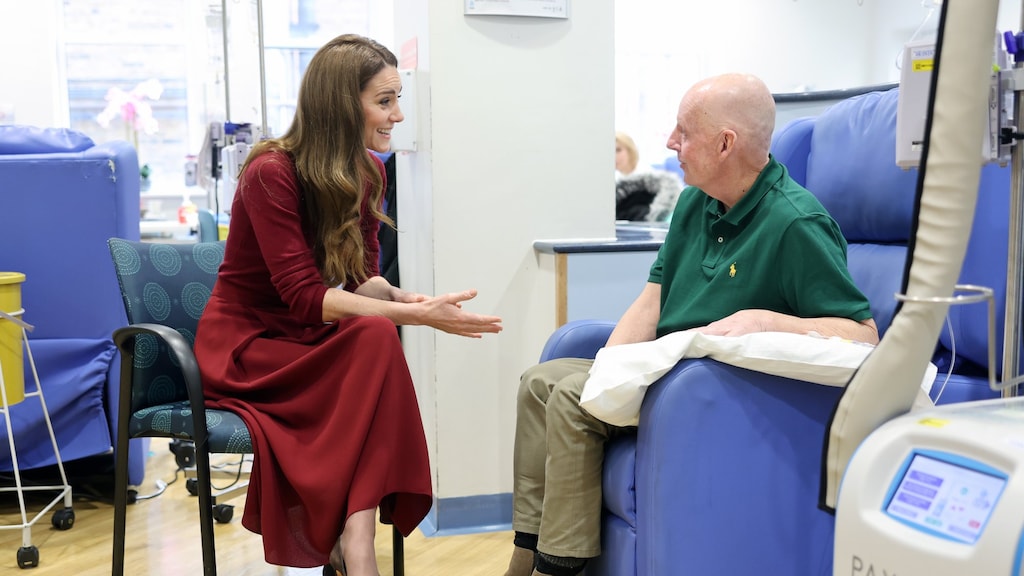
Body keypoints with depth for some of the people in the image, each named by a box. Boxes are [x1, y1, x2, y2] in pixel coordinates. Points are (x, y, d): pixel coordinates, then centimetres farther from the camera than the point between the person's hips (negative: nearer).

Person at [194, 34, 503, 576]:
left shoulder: (367, 173, 2)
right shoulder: (271, 173, -19)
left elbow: (361, 279, 1)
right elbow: (304, 296, -25)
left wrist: (403, 298, -23)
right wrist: (417, 315, -32)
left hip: (310, 343, 6)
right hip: (246, 345, -6)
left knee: (376, 336, -29)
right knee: (375, 338, -31)